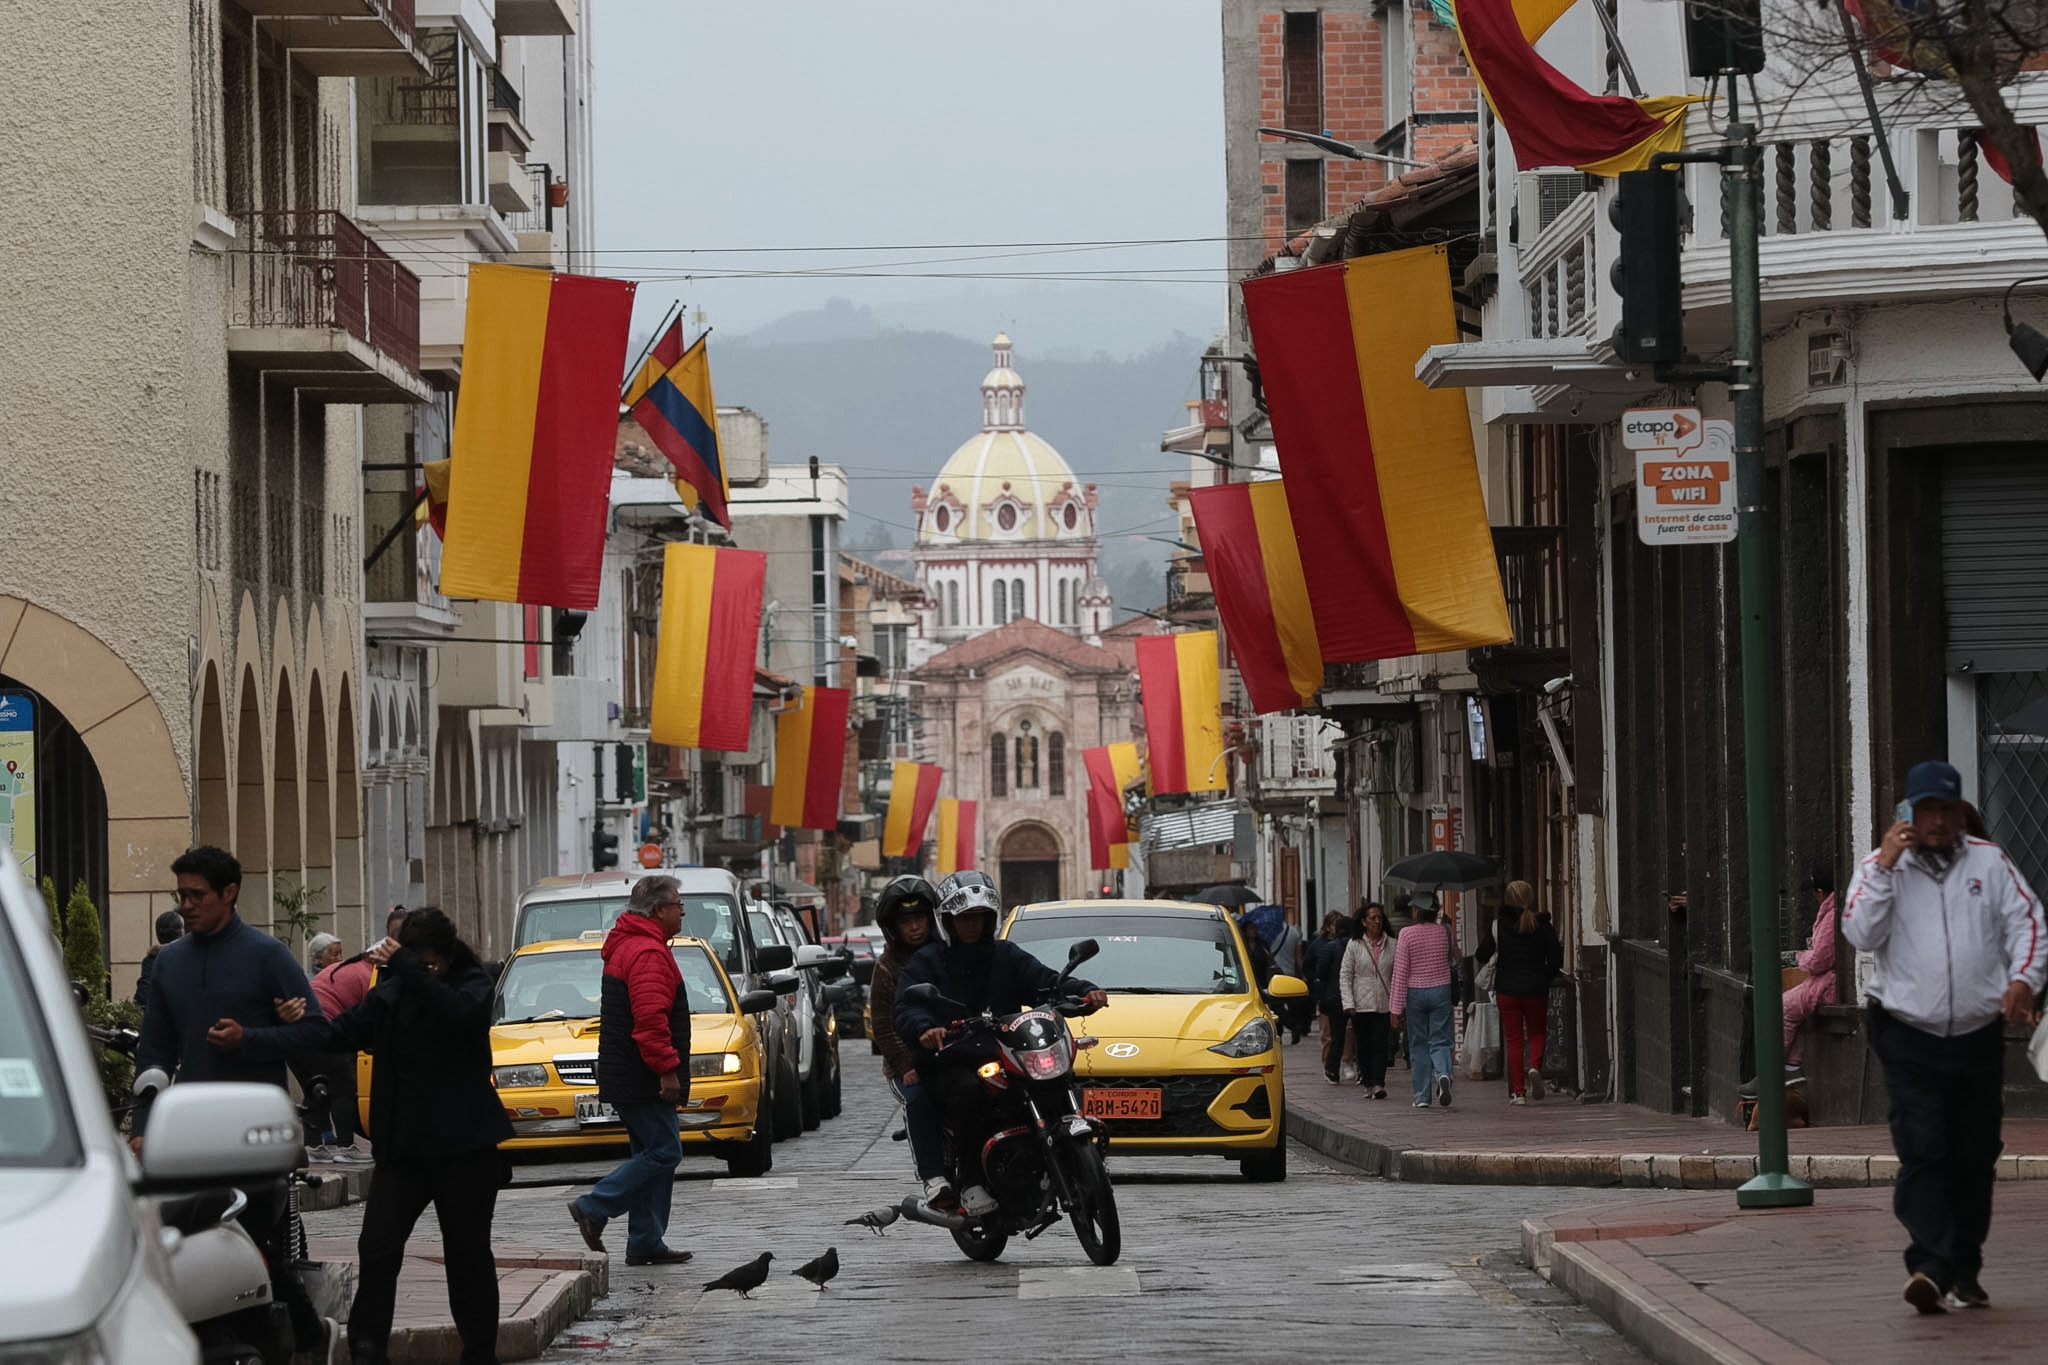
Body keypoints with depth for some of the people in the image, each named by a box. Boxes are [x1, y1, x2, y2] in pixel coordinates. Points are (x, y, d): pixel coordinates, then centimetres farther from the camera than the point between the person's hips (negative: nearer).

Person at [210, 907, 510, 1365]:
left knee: (468, 1258, 5)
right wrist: (248, 1041, -7)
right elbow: (332, 1033, 0)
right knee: (377, 1251, -7)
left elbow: (458, 1014, -28)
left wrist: (405, 967, -30)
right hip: (402, 1149, 4)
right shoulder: (391, 995, 6)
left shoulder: (474, 986, -4)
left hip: (464, 1150, -3)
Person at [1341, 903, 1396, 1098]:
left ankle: (1378, 1084, -13)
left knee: (1380, 1044, -8)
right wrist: (1348, 1004, -6)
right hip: (1362, 1004, 0)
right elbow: (1345, 976, 3)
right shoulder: (1354, 945, 4)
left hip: (1384, 1005, 0)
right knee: (1364, 1045, 4)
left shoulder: (1392, 945, 6)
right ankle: (1367, 1083, 14)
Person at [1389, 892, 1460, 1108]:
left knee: (1418, 1044, 7)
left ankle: (1422, 1096, 8)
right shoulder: (1445, 931, -1)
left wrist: (1396, 1007, -7)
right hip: (1441, 990, 2)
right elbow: (1453, 958, 14)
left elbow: (1400, 972, -9)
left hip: (1415, 993, -2)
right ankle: (1443, 1074, -28)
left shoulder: (1407, 934, -9)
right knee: (1439, 1041, 4)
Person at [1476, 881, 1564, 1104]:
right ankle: (1535, 1067, -13)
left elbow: (1481, 957, -4)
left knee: (1513, 1039, 6)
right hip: (1536, 989, 0)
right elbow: (1556, 960, -3)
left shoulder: (1499, 925, -5)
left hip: (1507, 990, 0)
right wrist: (1543, 977, 12)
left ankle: (1517, 1092, 1)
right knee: (1536, 1033, 17)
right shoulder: (1543, 926, -3)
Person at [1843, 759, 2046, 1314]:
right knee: (1921, 1149, -16)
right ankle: (1930, 1265, -24)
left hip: (1979, 1035, 2)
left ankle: (1964, 1273, 16)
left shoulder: (1989, 861, 9)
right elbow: (1861, 934, -8)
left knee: (1974, 1158, 6)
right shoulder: (1880, 864, 4)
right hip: (1908, 1036, -2)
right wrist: (1884, 866, -15)